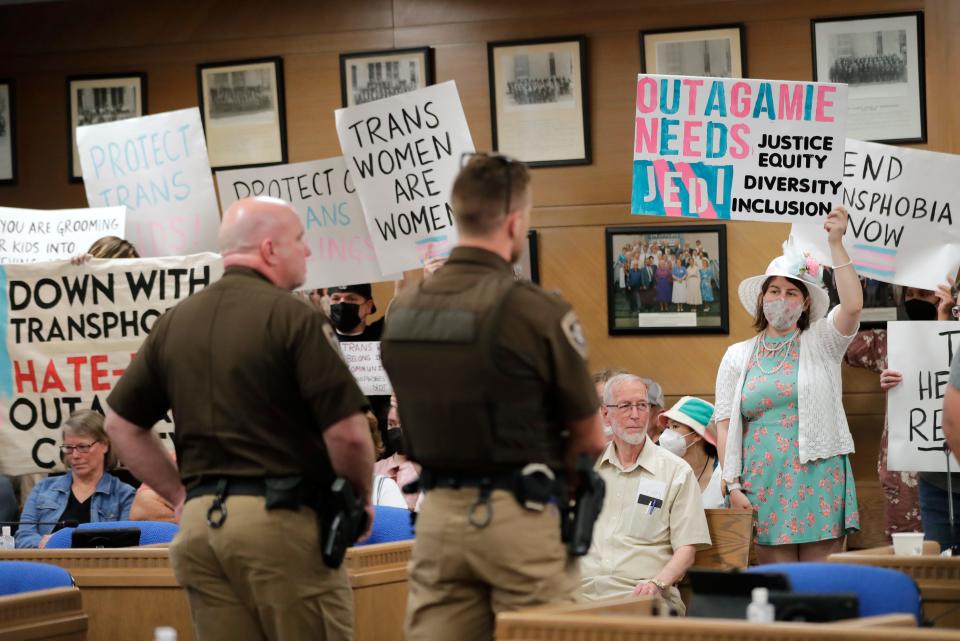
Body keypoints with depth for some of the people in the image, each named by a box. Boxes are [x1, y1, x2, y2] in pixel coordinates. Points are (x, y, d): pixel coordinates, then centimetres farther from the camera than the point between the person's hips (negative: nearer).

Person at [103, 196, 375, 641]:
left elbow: (120, 424, 18)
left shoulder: (175, 321, 11)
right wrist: (361, 500, 4)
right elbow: (347, 433, -14)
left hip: (200, 522, 6)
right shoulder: (291, 316, -9)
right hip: (281, 520, -6)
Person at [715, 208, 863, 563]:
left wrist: (836, 245, -15)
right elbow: (725, 425, 7)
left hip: (817, 480, -1)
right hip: (763, 484, 1)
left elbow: (853, 306, -12)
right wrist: (733, 486, -2)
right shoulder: (738, 356, 12)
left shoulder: (820, 344, 7)